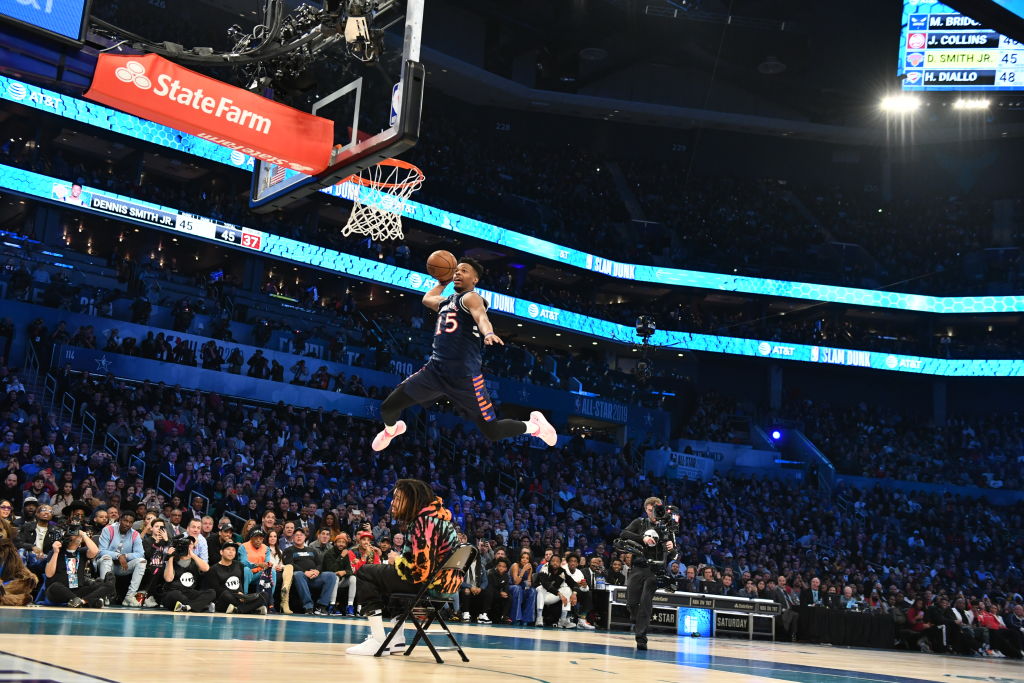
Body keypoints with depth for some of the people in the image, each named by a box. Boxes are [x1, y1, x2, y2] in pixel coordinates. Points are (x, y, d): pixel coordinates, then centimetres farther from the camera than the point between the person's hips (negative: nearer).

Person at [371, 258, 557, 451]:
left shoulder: (470, 298, -4)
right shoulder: (445, 302, 21)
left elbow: (481, 316, -28)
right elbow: (426, 299, 46)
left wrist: (488, 333, -48)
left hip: (464, 377, -7)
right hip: (435, 370, 7)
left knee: (492, 432, -4)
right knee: (388, 408, 4)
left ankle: (534, 425, 24)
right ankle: (391, 429, 41)